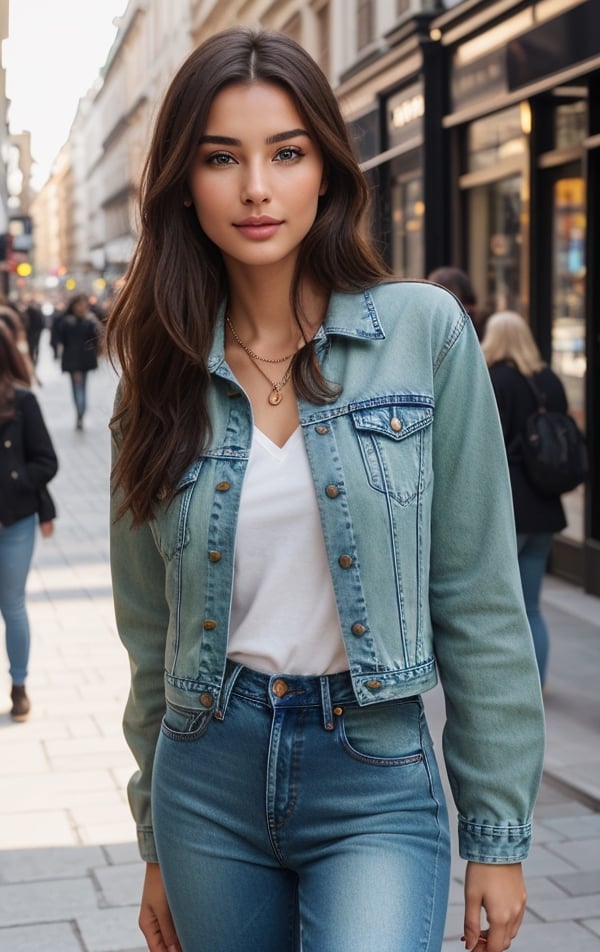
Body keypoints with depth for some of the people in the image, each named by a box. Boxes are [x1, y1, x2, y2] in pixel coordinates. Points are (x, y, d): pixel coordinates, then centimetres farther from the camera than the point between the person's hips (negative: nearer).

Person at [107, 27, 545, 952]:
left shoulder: (424, 330, -6)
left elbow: (478, 599, -4)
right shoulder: (163, 374, 3)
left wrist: (499, 834, -3)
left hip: (375, 780, -3)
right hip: (208, 777, 3)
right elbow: (150, 629, 9)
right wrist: (156, 844, 13)